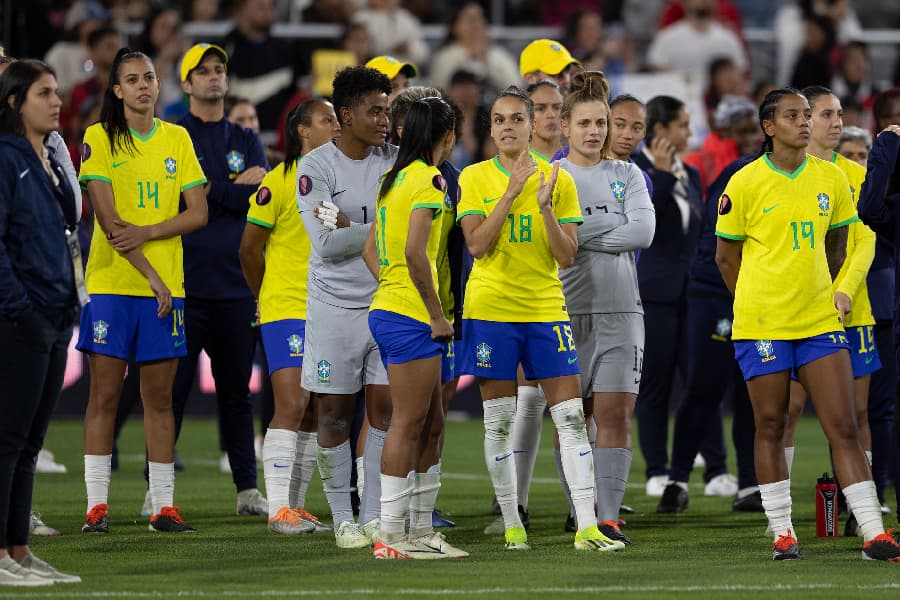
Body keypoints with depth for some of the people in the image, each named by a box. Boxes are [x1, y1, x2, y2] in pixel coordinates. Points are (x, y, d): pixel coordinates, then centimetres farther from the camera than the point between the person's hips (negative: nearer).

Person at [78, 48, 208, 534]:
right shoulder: (99, 138, -1)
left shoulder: (177, 139, 10)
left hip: (167, 287, 3)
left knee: (159, 397, 4)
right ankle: (96, 505, -1)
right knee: (104, 394, -3)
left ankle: (163, 505, 6)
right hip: (111, 286, -3)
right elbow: (108, 216, -9)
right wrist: (151, 275, -14)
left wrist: (147, 232, -12)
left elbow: (198, 213, 5)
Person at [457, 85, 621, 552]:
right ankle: (512, 526, 12)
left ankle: (587, 527, -8)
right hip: (490, 309, -1)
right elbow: (477, 245, -11)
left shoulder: (557, 179, 4)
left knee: (571, 416, -6)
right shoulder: (475, 177, 1)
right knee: (498, 421, 2)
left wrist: (545, 206, -15)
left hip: (545, 308, 1)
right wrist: (512, 192, -15)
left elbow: (566, 256, -1)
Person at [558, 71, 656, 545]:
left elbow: (643, 232, -5)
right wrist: (612, 227, -10)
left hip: (620, 310, 1)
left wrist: (580, 236, -8)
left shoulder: (626, 175, 10)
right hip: (565, 308, -1)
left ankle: (609, 515, -7)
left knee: (616, 414, -7)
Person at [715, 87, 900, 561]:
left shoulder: (831, 179, 4)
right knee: (770, 427, 4)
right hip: (762, 323, -3)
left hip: (819, 321, 3)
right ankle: (782, 533, 13)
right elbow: (726, 256, 3)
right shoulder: (745, 184, -6)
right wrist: (758, 303, 7)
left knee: (844, 426, -2)